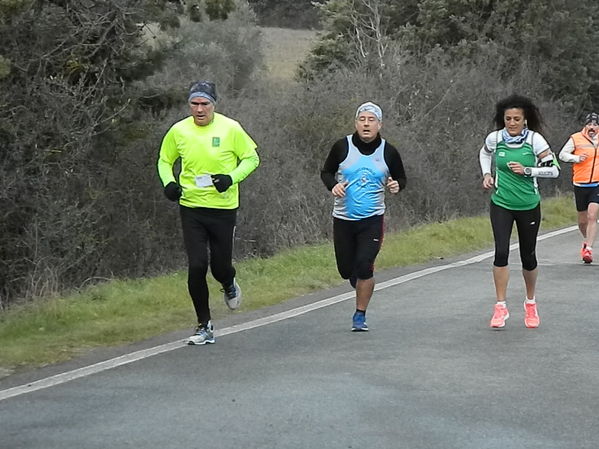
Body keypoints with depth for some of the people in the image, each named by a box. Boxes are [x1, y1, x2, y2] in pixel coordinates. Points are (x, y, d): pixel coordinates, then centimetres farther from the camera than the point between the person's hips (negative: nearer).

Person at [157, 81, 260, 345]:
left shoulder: (230, 129, -7)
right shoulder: (178, 131, -1)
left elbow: (252, 158, 3)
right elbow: (164, 161, 15)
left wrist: (232, 178, -15)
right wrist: (168, 183, -5)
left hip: (224, 208, -1)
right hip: (191, 207, 1)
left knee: (220, 267, 4)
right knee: (197, 266, -7)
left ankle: (229, 286, 44)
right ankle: (204, 325, 7)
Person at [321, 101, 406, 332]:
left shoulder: (388, 152, -1)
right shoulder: (342, 147, -3)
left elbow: (401, 178, 11)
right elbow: (326, 172, 8)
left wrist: (396, 185, -12)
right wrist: (333, 185, -13)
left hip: (372, 219, -1)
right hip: (343, 218, 1)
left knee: (364, 267, -13)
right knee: (346, 269, 7)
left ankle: (360, 315, 3)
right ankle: (358, 278, 45)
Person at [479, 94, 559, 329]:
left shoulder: (534, 139, -11)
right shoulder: (494, 138, -5)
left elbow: (553, 169, -9)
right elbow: (484, 153, 19)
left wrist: (527, 170, -19)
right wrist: (487, 174, 4)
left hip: (529, 206, 0)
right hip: (501, 204, 0)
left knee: (528, 257, 7)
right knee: (501, 252, -14)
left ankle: (530, 303, 30)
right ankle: (501, 307, -6)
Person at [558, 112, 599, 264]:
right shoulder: (576, 139, -2)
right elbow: (562, 154, 0)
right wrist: (576, 158, -15)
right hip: (580, 184, 0)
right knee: (582, 220, 11)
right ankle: (586, 241, 39)